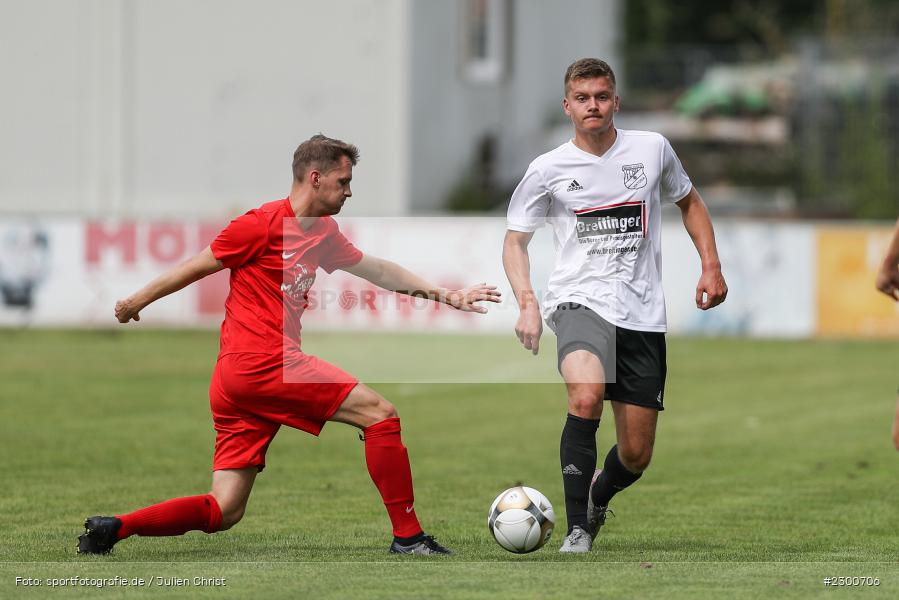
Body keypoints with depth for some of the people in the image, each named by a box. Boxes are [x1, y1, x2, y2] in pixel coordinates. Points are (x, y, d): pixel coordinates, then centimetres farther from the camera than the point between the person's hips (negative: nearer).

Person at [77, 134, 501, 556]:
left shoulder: (323, 233, 20)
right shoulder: (263, 224, -7)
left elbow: (376, 269, 29)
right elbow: (199, 266, 0)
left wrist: (445, 296, 26)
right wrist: (138, 300, 9)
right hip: (263, 363, -9)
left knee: (223, 512, 4)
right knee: (379, 413, -6)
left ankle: (113, 528, -3)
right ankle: (407, 536, -4)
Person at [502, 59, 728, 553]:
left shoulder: (651, 149, 5)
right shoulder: (548, 170, 1)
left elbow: (688, 202, 22)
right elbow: (515, 240, 7)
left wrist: (711, 266, 10)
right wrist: (527, 303, -9)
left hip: (642, 315, 3)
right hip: (580, 302, -3)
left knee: (636, 456, 4)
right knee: (586, 397, -34)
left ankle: (598, 496, 39)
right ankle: (577, 529, -28)